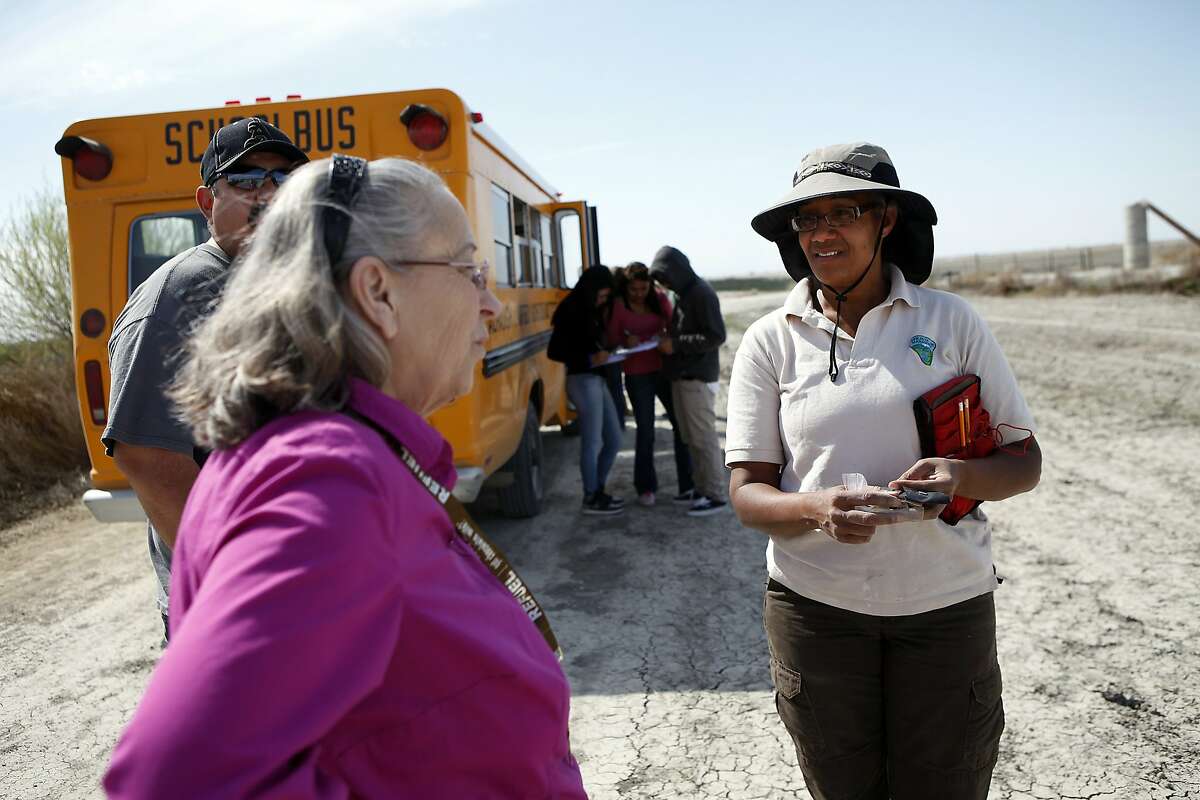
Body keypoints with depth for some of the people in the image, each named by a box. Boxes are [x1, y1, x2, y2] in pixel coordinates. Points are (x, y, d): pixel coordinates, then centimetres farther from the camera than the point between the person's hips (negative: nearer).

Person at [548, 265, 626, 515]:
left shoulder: (592, 311, 14)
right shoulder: (571, 311, -11)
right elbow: (554, 351, -14)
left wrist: (606, 353, 0)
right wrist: (590, 359, -21)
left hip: (598, 379, 9)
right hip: (583, 380, -9)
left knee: (613, 440, 13)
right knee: (592, 442, -2)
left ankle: (598, 491, 25)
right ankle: (591, 499, 10)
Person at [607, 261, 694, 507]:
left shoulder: (660, 299, 0)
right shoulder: (618, 305, -6)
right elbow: (612, 337, -1)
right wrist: (626, 342, -22)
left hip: (664, 369, 2)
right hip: (637, 375, -2)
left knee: (681, 425, 1)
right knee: (645, 431, 3)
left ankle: (688, 484, 10)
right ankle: (645, 488, 18)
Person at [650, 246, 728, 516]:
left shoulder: (701, 293, -13)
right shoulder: (683, 294, 15)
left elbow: (716, 336, -18)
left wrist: (676, 344, -17)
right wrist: (669, 338, 7)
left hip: (697, 378, -9)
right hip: (682, 376, 9)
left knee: (703, 437, -5)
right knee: (690, 437, 12)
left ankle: (715, 496, 2)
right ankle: (702, 489, 21)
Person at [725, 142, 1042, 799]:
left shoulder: (951, 320, -1)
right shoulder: (770, 340, -2)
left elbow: (1024, 460, 3)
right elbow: (746, 493, -4)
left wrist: (964, 477, -20)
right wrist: (815, 508, -25)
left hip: (947, 603, 0)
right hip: (814, 604, 0)